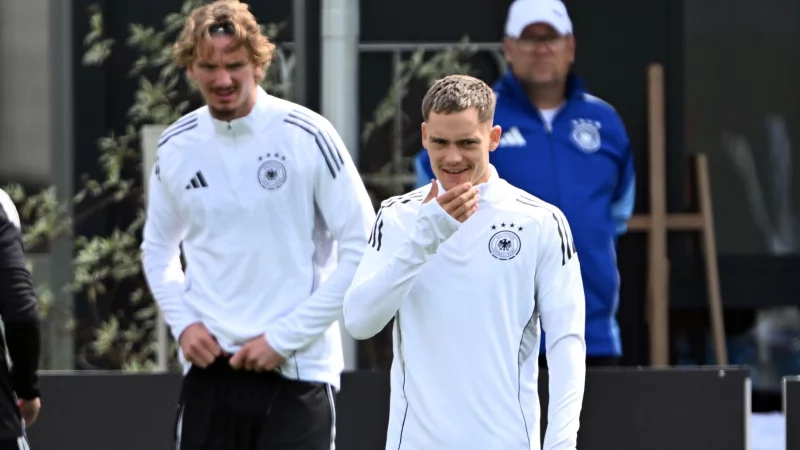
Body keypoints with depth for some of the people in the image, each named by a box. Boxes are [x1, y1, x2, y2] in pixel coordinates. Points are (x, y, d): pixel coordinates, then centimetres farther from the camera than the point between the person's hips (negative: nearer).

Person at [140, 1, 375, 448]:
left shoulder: (307, 136, -8)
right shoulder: (177, 146, 5)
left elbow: (362, 250, -8)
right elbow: (159, 248, 20)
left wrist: (286, 337, -11)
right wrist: (183, 321, 2)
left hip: (296, 370, -4)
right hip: (210, 367, 4)